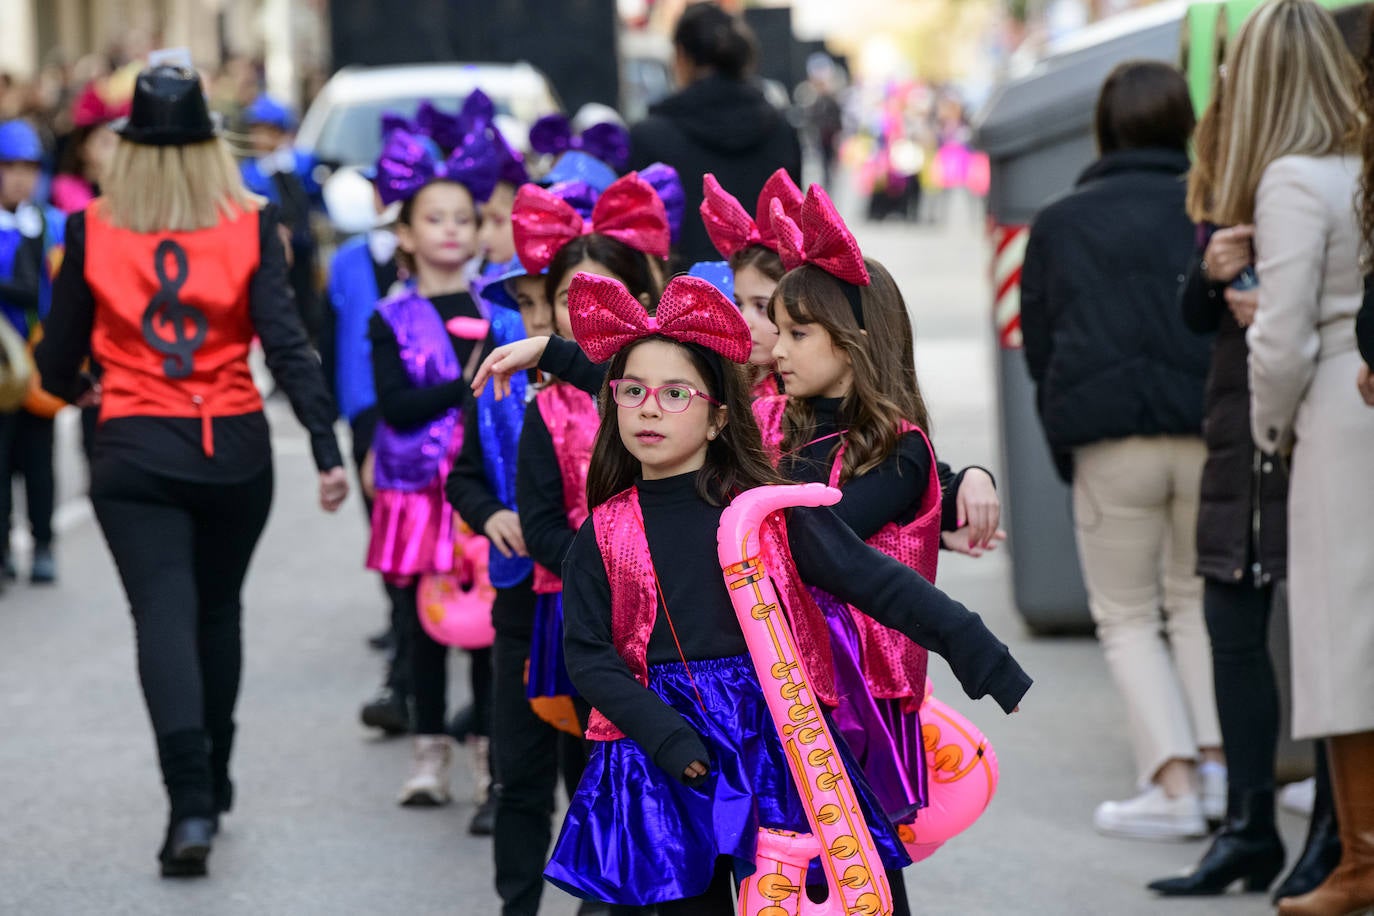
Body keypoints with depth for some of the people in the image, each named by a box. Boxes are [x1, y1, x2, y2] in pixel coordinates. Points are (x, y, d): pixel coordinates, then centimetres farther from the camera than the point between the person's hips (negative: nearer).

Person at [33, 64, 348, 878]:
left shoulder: (91, 232, -5)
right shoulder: (250, 228, -5)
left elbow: (59, 360, 3)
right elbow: (286, 340, -11)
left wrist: (77, 388, 26)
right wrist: (328, 449, -11)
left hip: (134, 451, -2)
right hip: (235, 449, 2)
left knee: (164, 618, -4)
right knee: (219, 610, 20)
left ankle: (192, 801, -20)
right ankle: (214, 778, 33)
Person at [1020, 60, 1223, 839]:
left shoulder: (1058, 224, 7)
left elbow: (1038, 345, 11)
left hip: (1110, 445, -1)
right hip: (1210, 437, 1)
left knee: (1127, 614, 11)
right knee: (1198, 600, 21)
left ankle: (1172, 782, -3)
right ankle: (1215, 762, 8)